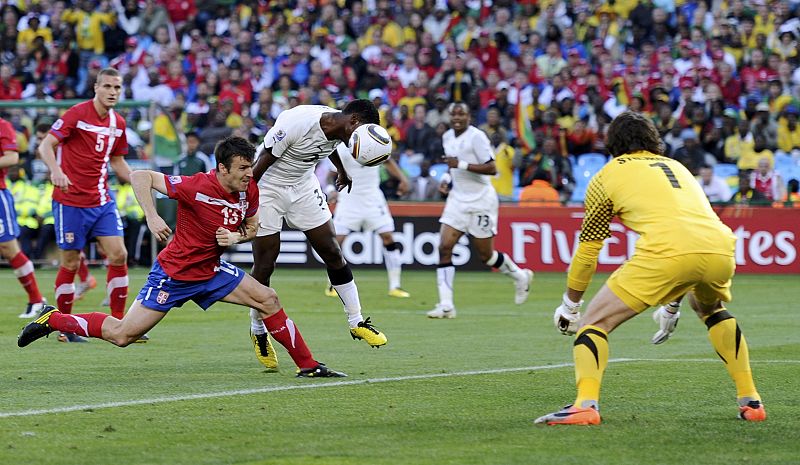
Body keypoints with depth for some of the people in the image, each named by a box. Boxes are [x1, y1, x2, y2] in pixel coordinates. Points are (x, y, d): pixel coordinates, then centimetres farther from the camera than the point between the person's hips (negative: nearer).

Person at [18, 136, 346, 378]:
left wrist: (236, 237, -11)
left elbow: (252, 227, 12)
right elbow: (141, 177, -20)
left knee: (268, 300, -4)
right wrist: (152, 217, -29)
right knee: (122, 335, -7)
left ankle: (307, 366, 4)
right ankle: (51, 319, 11)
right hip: (174, 272, -6)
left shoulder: (249, 190, -7)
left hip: (211, 271, 6)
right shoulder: (197, 187, -26)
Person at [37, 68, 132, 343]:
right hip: (71, 200, -6)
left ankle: (118, 323, 5)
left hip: (102, 201, 6)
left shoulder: (118, 123, 8)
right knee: (71, 262, 0)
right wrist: (56, 171, -33)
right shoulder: (77, 114, -10)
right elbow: (45, 146, -14)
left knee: (118, 255, -4)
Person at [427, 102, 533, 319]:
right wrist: (447, 177, 8)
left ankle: (520, 277, 34)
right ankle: (445, 305, -11)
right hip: (457, 199, 6)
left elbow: (491, 168, -20)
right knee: (444, 248, -10)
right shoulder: (447, 137, 9)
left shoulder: (477, 136, -15)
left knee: (486, 255, 4)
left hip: (481, 201, -6)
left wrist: (461, 165, -27)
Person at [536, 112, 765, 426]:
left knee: (596, 321, 7)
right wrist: (672, 304, 55)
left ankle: (586, 404, -14)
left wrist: (570, 304, 39)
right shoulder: (676, 166, 36)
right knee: (710, 308, 36)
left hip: (666, 252, -5)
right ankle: (750, 400, 30)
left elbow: (587, 249, 25)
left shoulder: (608, 175, 21)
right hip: (720, 248, 5)